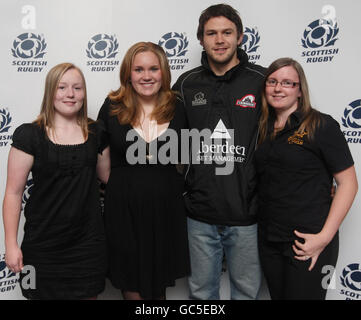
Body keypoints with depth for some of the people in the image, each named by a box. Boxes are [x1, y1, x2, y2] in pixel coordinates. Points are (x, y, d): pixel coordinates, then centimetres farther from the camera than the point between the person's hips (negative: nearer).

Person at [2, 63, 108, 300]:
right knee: (43, 293, 10)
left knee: (88, 293, 12)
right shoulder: (30, 135, -7)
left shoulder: (95, 132, 4)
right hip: (44, 242, -2)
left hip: (88, 240, 3)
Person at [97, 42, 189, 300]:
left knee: (160, 281, 19)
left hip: (166, 207, 1)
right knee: (131, 286, 13)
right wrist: (114, 184, -1)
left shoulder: (177, 108, -1)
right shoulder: (113, 107, -4)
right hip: (124, 207, -1)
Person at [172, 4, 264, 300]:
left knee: (246, 289, 17)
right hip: (200, 212, 2)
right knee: (201, 290, 18)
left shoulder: (262, 81, -3)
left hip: (247, 212, -1)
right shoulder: (186, 84, 3)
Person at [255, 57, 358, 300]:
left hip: (308, 243, -5)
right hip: (269, 241, 5)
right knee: (277, 295, 19)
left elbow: (348, 182, -11)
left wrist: (325, 237, -16)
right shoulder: (264, 129, 7)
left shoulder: (322, 126, -9)